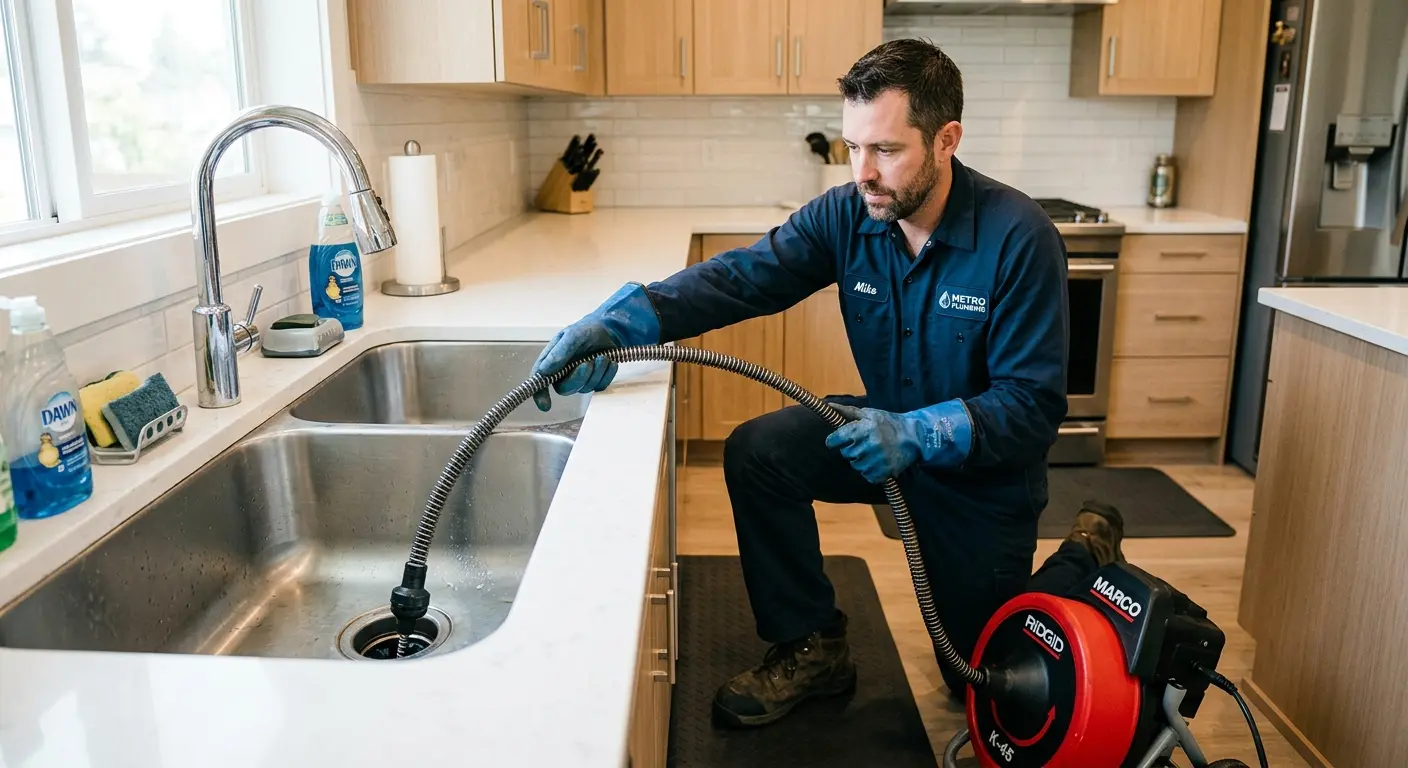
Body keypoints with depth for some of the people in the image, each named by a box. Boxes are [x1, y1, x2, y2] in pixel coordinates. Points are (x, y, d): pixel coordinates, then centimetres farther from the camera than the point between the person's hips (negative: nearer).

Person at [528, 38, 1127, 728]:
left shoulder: (1019, 238, -27)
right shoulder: (847, 216, -15)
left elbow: (1034, 408, -27)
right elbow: (739, 276, -29)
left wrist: (917, 434, -42)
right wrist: (619, 320, -45)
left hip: (982, 466, -3)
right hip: (890, 428, 4)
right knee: (755, 453, -23)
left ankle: (1087, 551, 37)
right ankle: (811, 648, -3)